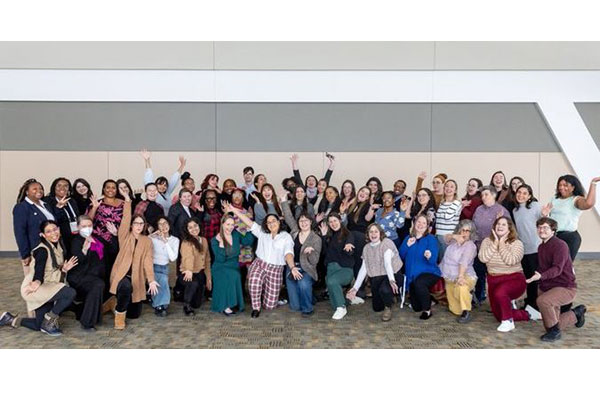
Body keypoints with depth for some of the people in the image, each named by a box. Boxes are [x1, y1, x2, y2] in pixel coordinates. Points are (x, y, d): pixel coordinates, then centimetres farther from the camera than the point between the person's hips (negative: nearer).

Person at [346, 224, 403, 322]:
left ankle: (388, 307, -3)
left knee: (384, 289, -37)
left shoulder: (386, 243, -9)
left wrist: (391, 280, -39)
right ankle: (389, 298, 41)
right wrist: (355, 288, -3)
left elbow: (387, 262, -23)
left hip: (392, 275, -6)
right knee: (377, 308, 8)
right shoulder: (366, 248, 8)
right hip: (376, 278, 6)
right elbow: (363, 269, 5)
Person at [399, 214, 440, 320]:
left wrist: (429, 257, -37)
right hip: (412, 275, 5)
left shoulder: (431, 238, -4)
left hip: (429, 272, -4)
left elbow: (433, 260, -14)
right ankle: (428, 299, 39)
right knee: (416, 307, 4)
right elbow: (401, 256, 3)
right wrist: (407, 245, -12)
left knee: (419, 283, -39)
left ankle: (427, 310, -16)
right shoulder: (408, 238, 9)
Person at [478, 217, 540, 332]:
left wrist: (502, 243, -20)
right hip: (493, 280, 5)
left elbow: (511, 261, -28)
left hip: (514, 278, -5)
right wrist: (495, 243, -18)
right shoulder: (487, 241, -2)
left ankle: (508, 321, -14)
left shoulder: (517, 243, -11)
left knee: (500, 292, -38)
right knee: (498, 315, 8)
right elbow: (482, 258, -19)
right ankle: (527, 314, 34)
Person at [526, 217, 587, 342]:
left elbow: (557, 268, -27)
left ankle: (554, 331, -12)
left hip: (565, 288, -8)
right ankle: (576, 313, 35)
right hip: (548, 288, 8)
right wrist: (541, 284, 8)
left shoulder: (560, 245, -15)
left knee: (542, 300, -36)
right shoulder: (541, 247, 10)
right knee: (550, 327, 8)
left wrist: (541, 276, -43)